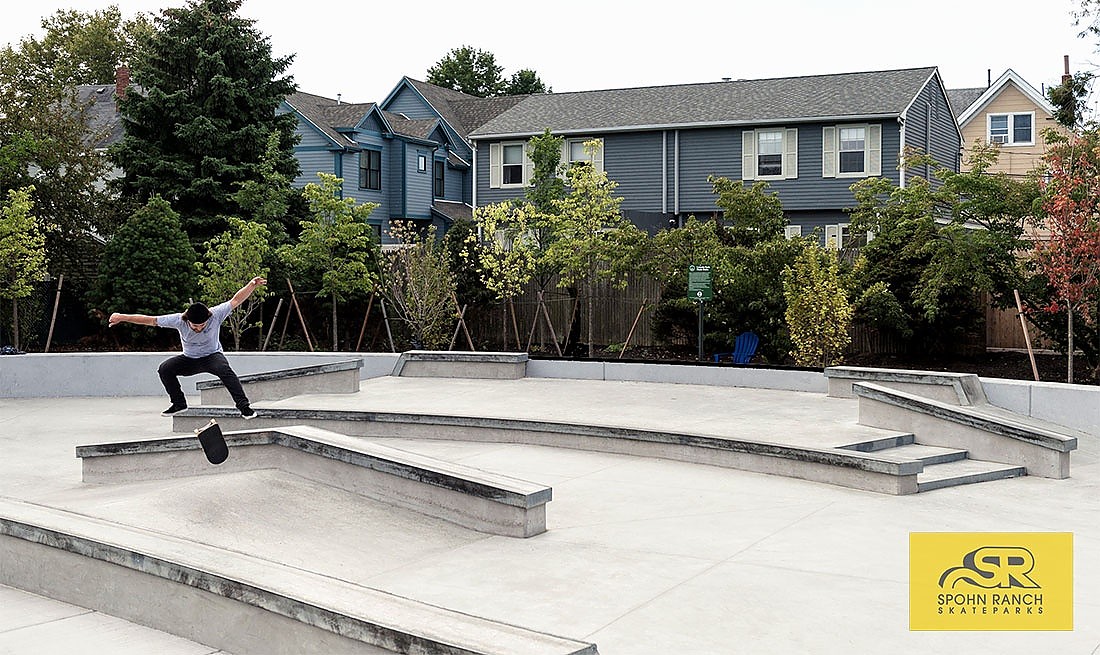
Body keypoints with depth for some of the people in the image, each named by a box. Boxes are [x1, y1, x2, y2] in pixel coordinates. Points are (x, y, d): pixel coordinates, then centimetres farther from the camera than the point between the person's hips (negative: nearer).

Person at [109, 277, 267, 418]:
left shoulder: (215, 315, -26)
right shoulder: (179, 320, -24)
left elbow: (235, 300, -22)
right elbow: (150, 320, -19)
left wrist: (251, 285, -35)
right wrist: (122, 317, -20)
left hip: (212, 355, -3)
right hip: (189, 360, 3)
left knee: (224, 369, -35)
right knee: (165, 368, -20)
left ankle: (243, 404, -30)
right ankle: (179, 403, -2)